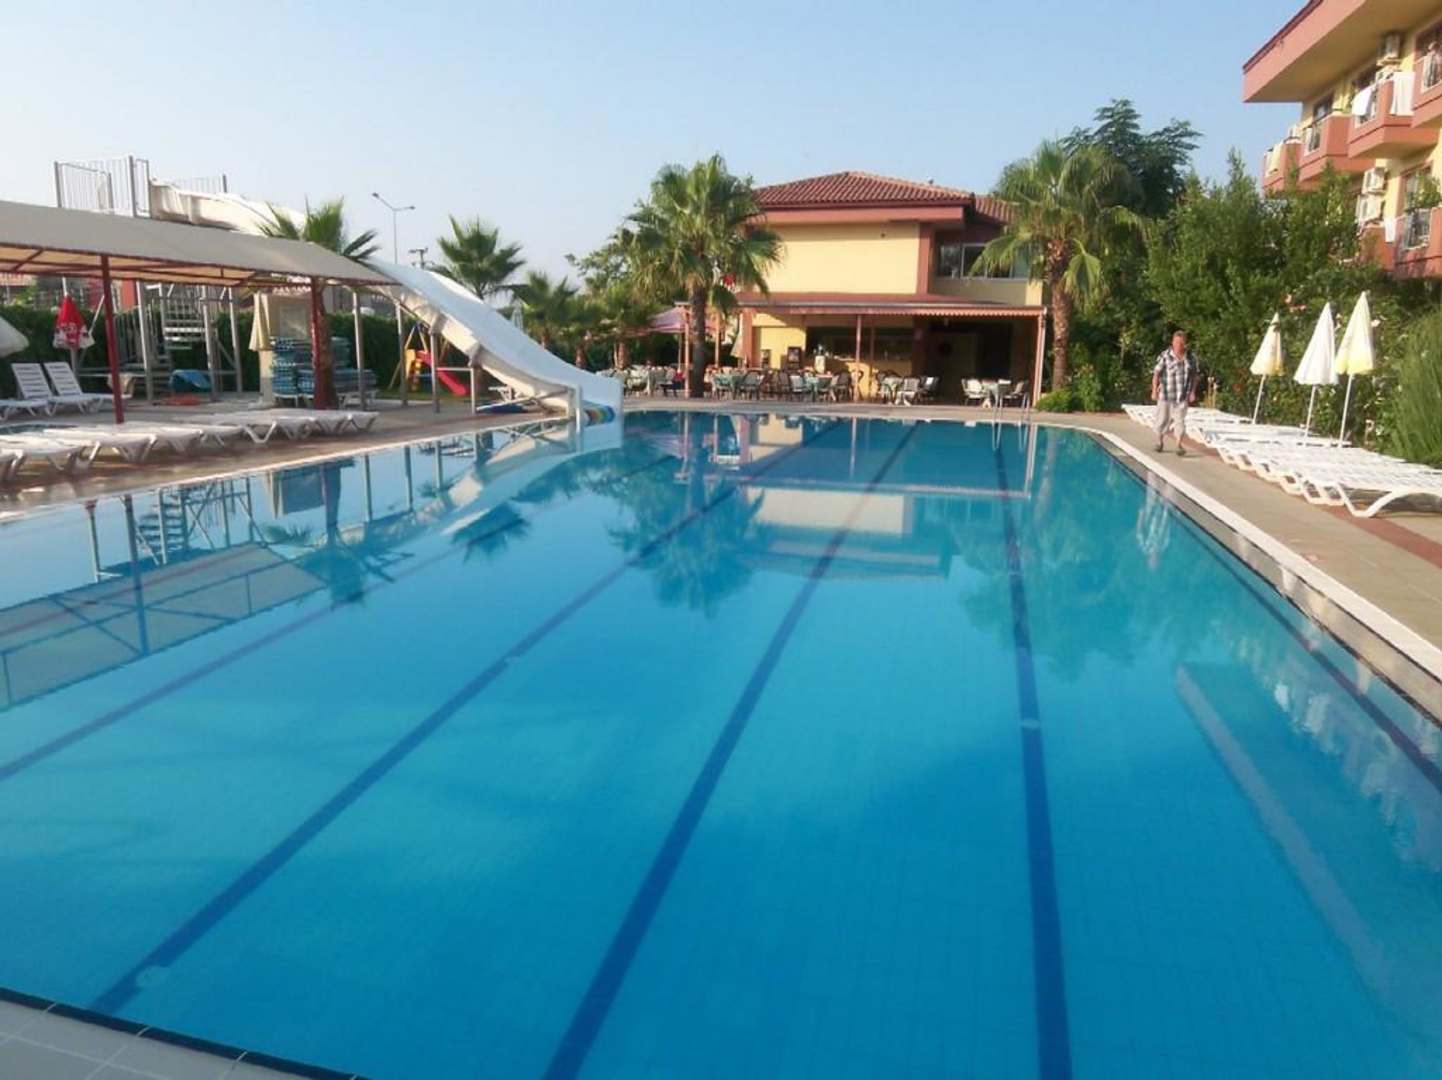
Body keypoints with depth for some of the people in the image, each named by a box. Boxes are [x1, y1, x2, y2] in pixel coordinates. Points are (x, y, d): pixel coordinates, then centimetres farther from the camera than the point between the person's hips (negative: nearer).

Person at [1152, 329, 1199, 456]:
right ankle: (1160, 442, 28)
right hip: (1166, 394, -2)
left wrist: (1193, 392, 5)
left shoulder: (1190, 357, 4)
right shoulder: (1165, 356, -8)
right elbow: (1156, 374, -9)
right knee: (1163, 419, 7)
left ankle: (1179, 446, 0)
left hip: (1182, 396, 2)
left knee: (1180, 420, -2)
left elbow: (1194, 376, 13)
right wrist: (1154, 391, -16)